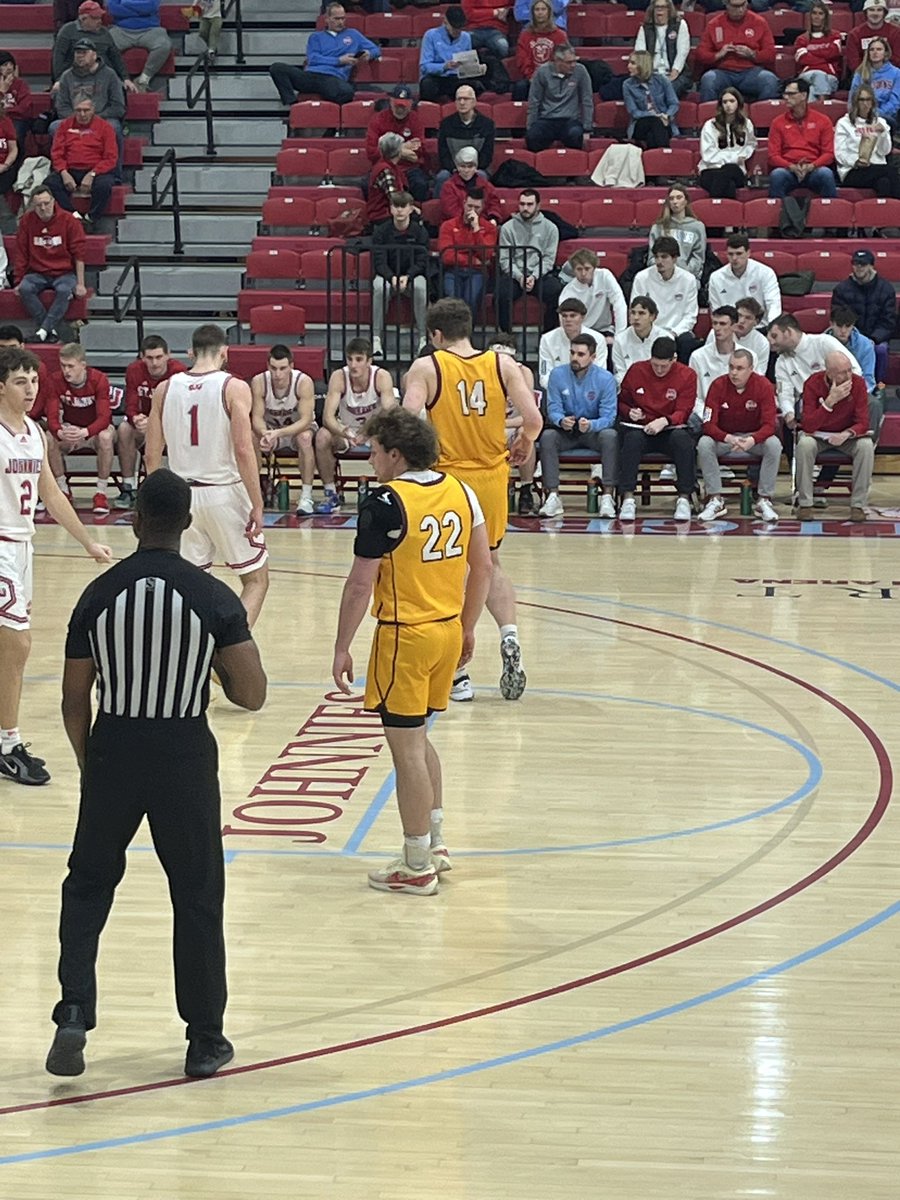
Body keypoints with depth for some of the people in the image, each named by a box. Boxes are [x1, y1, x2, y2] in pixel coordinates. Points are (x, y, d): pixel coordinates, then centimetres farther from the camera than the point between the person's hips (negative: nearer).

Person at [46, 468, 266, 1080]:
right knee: (198, 900, 11)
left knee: (87, 886, 19)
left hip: (113, 752, 1)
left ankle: (74, 1013, 4)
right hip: (185, 757, -1)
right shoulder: (215, 598, -9)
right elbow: (252, 696, -9)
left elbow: (75, 701, 1)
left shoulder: (98, 595, -3)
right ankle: (205, 1040, 18)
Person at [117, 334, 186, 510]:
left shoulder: (178, 372, -26)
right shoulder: (134, 371, -15)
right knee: (124, 430, -27)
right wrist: (137, 419, -42)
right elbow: (131, 407, -15)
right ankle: (129, 489, -18)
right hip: (146, 418, 3)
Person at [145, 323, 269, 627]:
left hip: (182, 494, 4)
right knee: (256, 580, 9)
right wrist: (257, 506, -10)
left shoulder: (165, 389, 3)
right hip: (225, 493, -4)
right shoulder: (234, 388, -9)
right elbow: (243, 451, -15)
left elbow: (152, 455, 5)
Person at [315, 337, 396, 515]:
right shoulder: (338, 377, -21)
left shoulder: (382, 377, -22)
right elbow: (328, 417, -27)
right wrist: (346, 433, -49)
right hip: (345, 430, 1)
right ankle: (331, 495, -15)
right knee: (322, 436, -30)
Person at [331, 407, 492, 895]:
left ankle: (417, 867, 10)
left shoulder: (385, 503, -16)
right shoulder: (461, 492, 4)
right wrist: (467, 629, 21)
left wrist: (341, 649, -8)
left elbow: (360, 584, -15)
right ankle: (435, 844, 31)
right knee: (419, 739, 23)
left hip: (405, 637, -8)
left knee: (406, 748, 2)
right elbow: (482, 568, 10)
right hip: (448, 630, 8)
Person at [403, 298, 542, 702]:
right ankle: (509, 636, 0)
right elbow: (533, 419, -5)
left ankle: (457, 673, 8)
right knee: (490, 565, 23)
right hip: (492, 477, 3)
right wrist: (523, 445, 16)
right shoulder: (502, 364, 1)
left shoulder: (426, 367, -7)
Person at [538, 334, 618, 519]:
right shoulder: (557, 374, -4)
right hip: (565, 432, 1)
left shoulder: (605, 378, -9)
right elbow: (553, 408, -7)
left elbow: (608, 417, -14)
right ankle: (553, 497, -31)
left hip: (594, 430, -1)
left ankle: (608, 496, -32)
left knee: (610, 436, -33)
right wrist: (561, 420, -32)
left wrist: (591, 425, -36)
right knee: (547, 436, -30)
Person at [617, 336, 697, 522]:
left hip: (670, 429, -1)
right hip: (640, 428, 1)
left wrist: (664, 421, -28)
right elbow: (621, 403, 12)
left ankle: (684, 498, -26)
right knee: (632, 438, -35)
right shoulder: (636, 371, 1)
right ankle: (628, 498, -35)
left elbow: (683, 412, -8)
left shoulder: (686, 376, -3)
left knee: (682, 438, -35)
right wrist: (630, 412, -13)